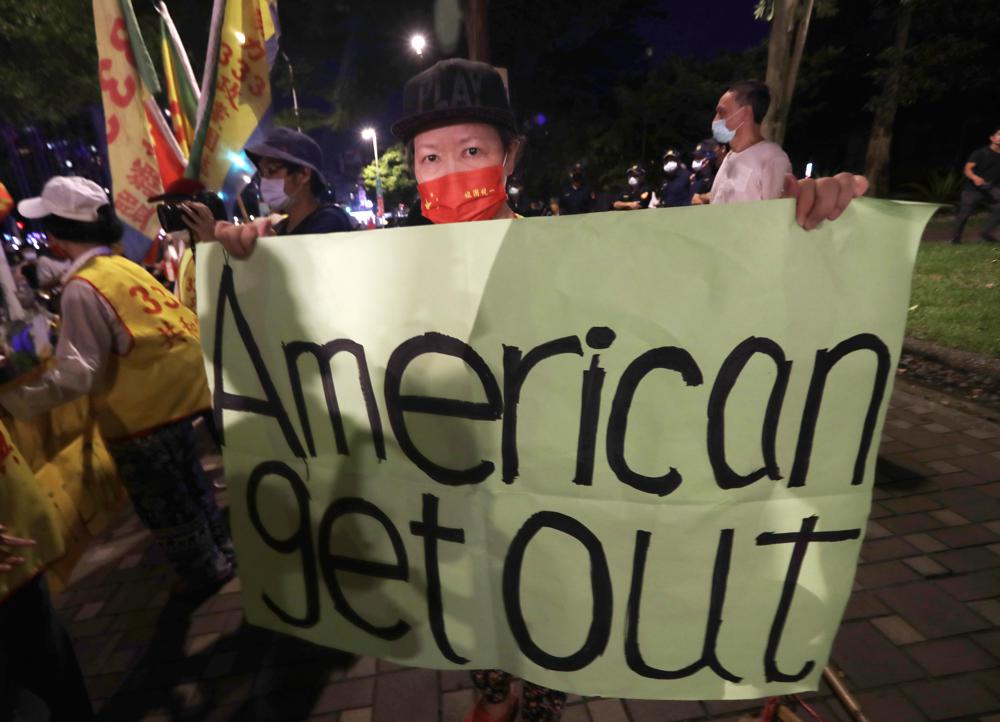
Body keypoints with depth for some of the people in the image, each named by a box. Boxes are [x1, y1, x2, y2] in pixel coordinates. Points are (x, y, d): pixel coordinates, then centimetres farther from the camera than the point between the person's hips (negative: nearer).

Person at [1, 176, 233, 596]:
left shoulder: (83, 287, -18)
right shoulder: (123, 267, 6)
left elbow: (75, 375, -19)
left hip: (141, 413, -8)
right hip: (171, 392, 8)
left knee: (164, 506, 12)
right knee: (187, 485, 24)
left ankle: (205, 571, 29)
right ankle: (222, 550, 39)